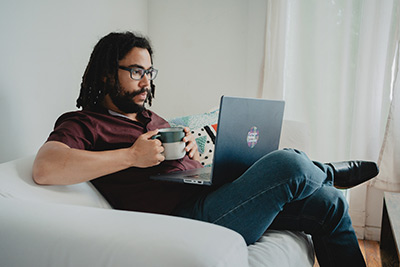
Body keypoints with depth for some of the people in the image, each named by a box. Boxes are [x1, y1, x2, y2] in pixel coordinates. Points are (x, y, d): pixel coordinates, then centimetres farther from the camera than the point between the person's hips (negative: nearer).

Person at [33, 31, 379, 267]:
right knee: (287, 163, -22)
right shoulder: (83, 123, -1)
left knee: (330, 205, 4)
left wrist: (192, 152, 3)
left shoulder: (152, 119, 25)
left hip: (211, 196, 9)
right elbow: (44, 168, -22)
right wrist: (132, 155, -23)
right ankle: (327, 173, 13)